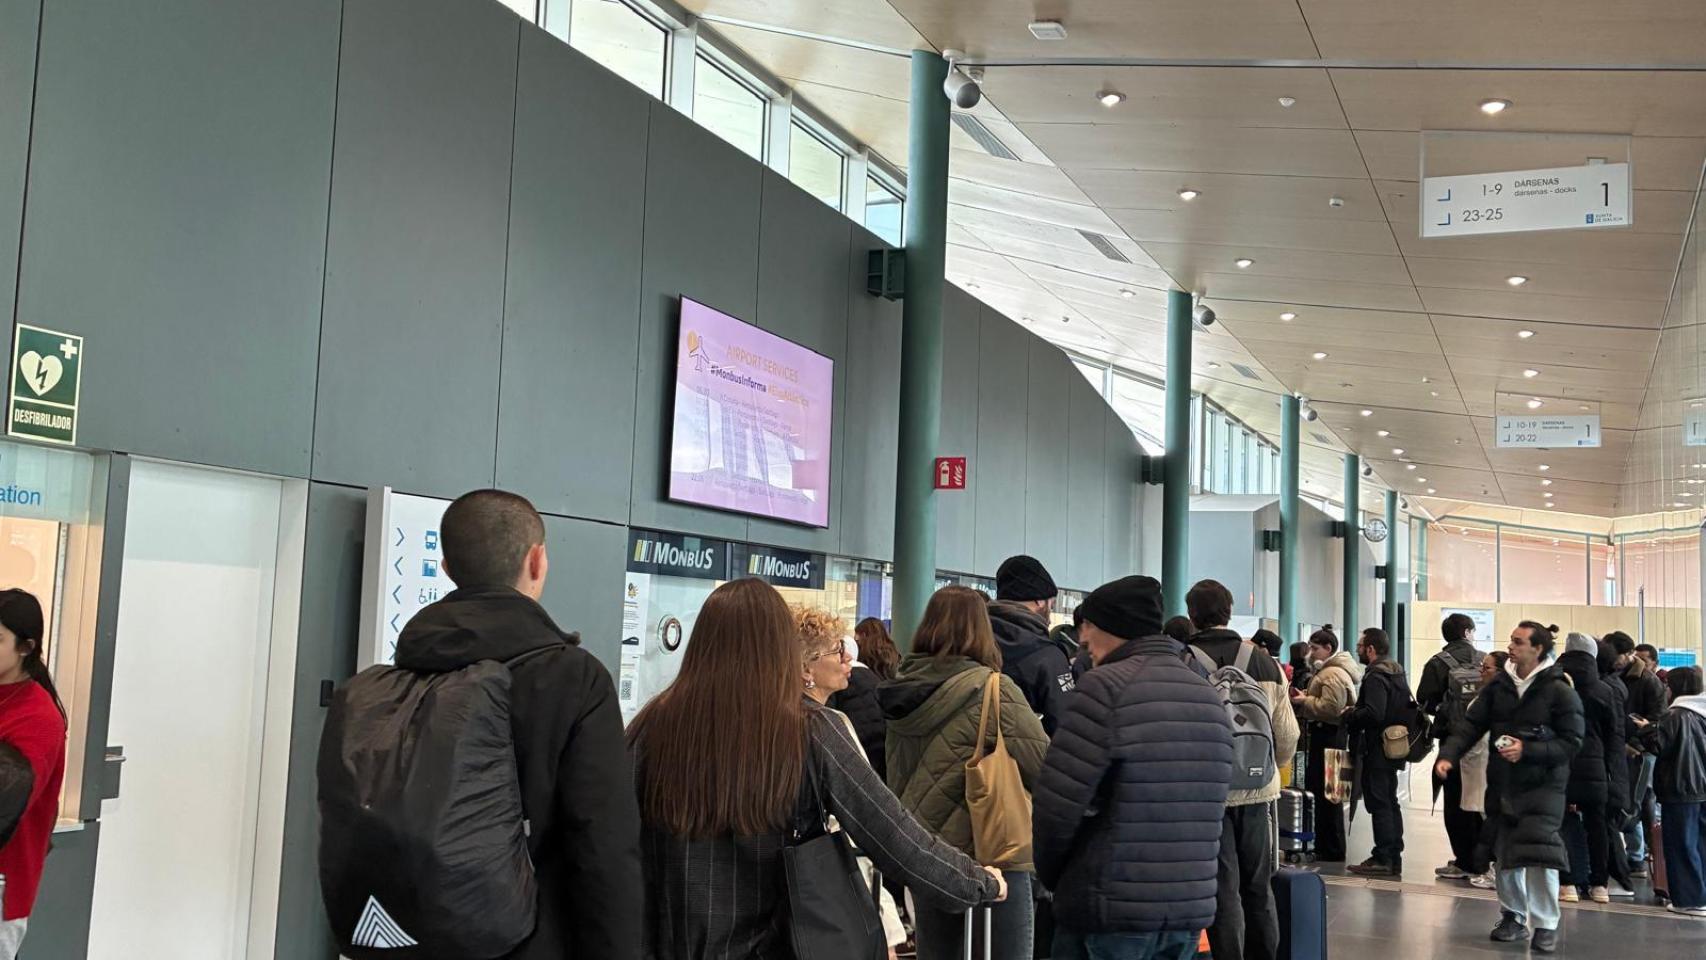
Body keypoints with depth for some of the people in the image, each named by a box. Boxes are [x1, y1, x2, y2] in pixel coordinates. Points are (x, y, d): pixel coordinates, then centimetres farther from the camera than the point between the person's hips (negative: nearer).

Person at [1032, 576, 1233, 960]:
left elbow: (1057, 802, -15)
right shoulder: (1210, 697, 9)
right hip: (1192, 908, 7)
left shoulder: (1106, 688, -12)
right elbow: (1206, 811, 11)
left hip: (1111, 908, -6)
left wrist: (1051, 875, 2)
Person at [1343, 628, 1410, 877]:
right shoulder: (1397, 672, 14)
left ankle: (1383, 859, -3)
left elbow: (1373, 713, -29)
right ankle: (1394, 858, 22)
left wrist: (1349, 717, -11)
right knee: (1390, 803, 16)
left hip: (1377, 750, -10)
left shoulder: (1376, 677, -17)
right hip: (1394, 747, 10)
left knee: (1379, 804, -5)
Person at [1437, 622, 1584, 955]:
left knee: (1539, 853, -12)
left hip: (1542, 785, -5)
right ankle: (1514, 917, 26)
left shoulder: (1559, 690, -11)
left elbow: (1571, 741, -12)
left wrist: (1527, 750, -23)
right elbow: (1471, 725, -1)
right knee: (1505, 853, 12)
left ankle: (1546, 926, 0)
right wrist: (1448, 755, -16)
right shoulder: (1499, 685, 3)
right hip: (1502, 783, 5)